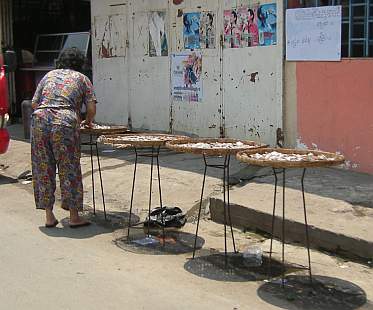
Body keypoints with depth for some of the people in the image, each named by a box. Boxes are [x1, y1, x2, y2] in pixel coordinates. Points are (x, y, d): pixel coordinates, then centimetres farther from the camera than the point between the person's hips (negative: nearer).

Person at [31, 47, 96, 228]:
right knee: (69, 169, 4)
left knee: (43, 169, 9)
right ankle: (74, 216, 8)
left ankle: (49, 216, 14)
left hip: (39, 120, 3)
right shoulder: (82, 78, 16)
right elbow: (91, 108, 8)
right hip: (65, 122, -3)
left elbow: (34, 103, 18)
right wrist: (87, 121, 27)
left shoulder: (49, 75, 23)